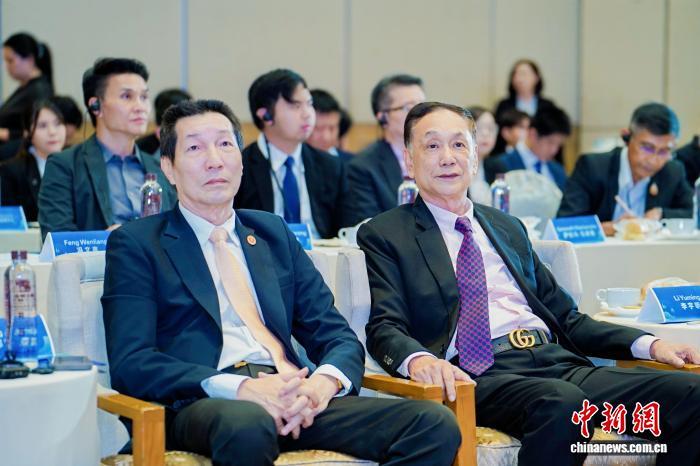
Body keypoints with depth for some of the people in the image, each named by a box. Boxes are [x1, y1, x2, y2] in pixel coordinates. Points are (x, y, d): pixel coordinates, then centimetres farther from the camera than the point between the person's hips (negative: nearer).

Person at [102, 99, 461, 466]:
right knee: (247, 424, -42)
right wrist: (241, 388, -19)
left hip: (291, 399, 5)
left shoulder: (274, 233, 23)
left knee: (437, 425, -20)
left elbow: (339, 337, 18)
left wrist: (325, 380, -8)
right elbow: (131, 364, -4)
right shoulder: (135, 244, 9)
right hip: (201, 404, -5)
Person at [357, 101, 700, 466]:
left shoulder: (508, 228, 27)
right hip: (480, 374, -6)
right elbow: (384, 327, -2)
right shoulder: (384, 235, 11)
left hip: (558, 363, 6)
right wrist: (419, 359, -26)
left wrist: (648, 344, 11)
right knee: (561, 403, -39)